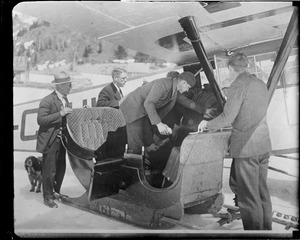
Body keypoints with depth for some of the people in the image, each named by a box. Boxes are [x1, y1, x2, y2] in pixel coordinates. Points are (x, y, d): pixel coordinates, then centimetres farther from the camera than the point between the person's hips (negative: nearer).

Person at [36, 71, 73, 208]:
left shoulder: (65, 99, 9)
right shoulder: (47, 101, -18)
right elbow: (40, 120, -25)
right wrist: (60, 114, -29)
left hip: (61, 140, 8)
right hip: (50, 141, -8)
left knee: (61, 169, 16)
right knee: (49, 170, 1)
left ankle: (56, 192, 34)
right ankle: (48, 197, 16)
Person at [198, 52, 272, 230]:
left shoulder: (239, 84, -12)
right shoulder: (261, 84, 12)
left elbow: (227, 117, -16)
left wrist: (207, 124, 1)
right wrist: (220, 125, 29)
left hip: (246, 147, -8)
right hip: (264, 145, 8)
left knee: (249, 197, 1)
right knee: (262, 192, 17)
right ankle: (266, 230, 27)